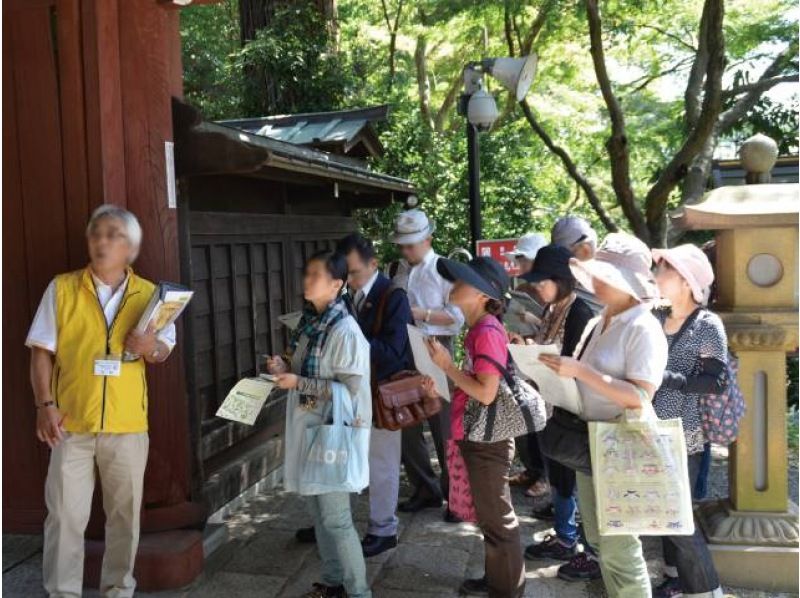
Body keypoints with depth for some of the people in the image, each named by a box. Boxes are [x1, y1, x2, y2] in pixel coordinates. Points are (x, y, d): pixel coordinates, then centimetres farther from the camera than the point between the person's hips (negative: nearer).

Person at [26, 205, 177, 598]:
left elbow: (165, 350, 8)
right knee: (65, 513, 4)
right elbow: (42, 351, -1)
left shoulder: (149, 294, 3)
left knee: (125, 513, 11)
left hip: (128, 422, 1)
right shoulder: (62, 288, -1)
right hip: (71, 420, -1)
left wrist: (151, 347, -16)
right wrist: (45, 405, -10)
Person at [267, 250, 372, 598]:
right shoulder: (310, 322, 7)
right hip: (307, 427, 9)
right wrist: (285, 367, 0)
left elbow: (349, 389, -21)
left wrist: (298, 383, -21)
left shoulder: (345, 331, -19)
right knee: (317, 510, 18)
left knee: (335, 518, 1)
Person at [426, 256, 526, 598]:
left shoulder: (487, 332, -21)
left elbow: (486, 393, -25)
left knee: (496, 518, 5)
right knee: (489, 515, 21)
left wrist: (447, 366, -20)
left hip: (486, 441, -10)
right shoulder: (478, 329, 9)